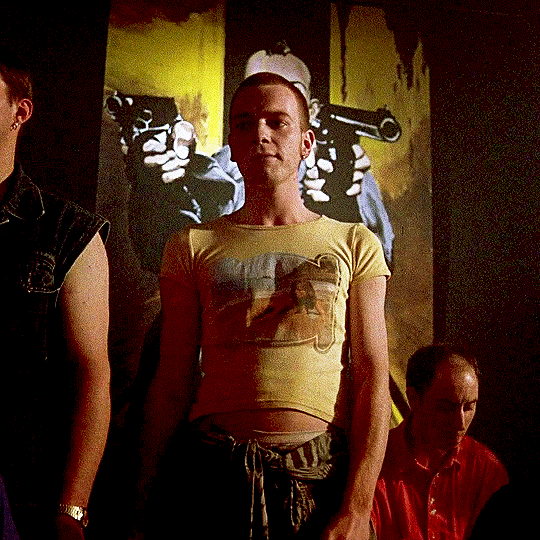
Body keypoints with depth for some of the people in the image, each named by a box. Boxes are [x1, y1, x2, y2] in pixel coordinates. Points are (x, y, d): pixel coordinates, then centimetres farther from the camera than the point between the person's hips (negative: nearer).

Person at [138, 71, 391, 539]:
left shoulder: (355, 244, 6)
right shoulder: (193, 246, 8)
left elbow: (372, 377, -1)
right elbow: (172, 383, 6)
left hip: (322, 474, 0)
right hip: (211, 473, 1)